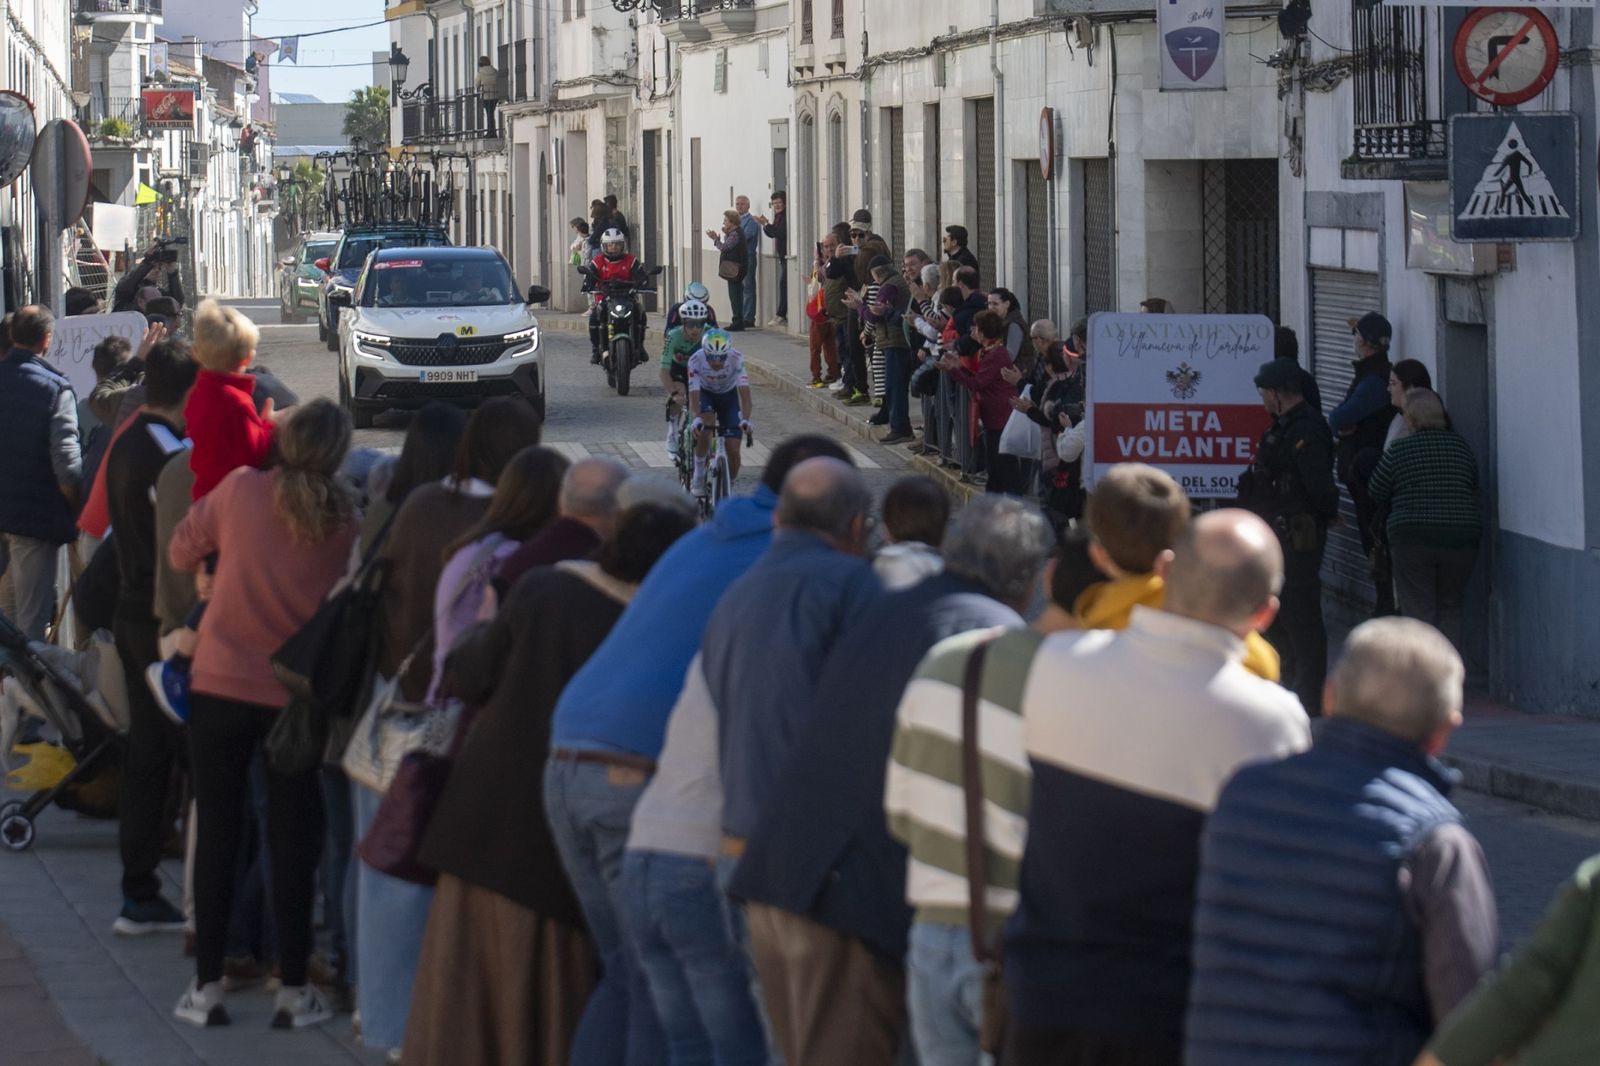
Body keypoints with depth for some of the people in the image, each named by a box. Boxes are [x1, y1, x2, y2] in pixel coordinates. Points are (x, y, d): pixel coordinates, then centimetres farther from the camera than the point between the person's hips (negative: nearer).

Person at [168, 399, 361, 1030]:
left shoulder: (240, 490, -7)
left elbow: (181, 553, 5)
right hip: (296, 695, 0)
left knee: (216, 836, 8)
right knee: (293, 842, 9)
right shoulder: (345, 522, -6)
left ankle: (207, 989, 11)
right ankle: (293, 991, 11)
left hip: (220, 687, 0)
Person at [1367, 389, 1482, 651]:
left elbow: (1376, 494, 5)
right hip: (1461, 540, 3)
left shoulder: (1399, 451, -4)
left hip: (1413, 540, -3)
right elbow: (1474, 491, 14)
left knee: (1418, 612, 2)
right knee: (1449, 610, 14)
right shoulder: (1462, 447, 6)